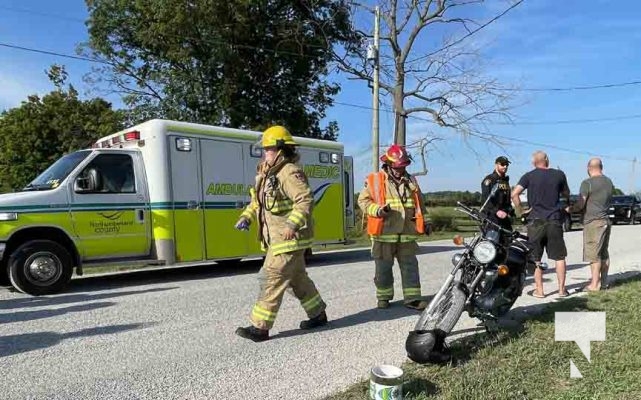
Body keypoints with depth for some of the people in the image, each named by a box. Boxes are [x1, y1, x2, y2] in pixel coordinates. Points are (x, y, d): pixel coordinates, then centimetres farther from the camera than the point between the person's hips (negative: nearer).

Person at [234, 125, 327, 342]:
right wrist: (247, 217, 7)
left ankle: (260, 327, 1)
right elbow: (257, 200, 23)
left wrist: (293, 224, -36)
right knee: (297, 277, 18)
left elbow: (306, 200, -27)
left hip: (290, 239, -10)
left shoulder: (290, 173, -17)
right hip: (278, 238, 10)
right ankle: (318, 314, 32)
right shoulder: (267, 173, 14)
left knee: (272, 279, -7)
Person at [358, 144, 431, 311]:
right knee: (383, 267, 7)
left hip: (407, 233, 4)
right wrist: (377, 210, -19)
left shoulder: (411, 181, 14)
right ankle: (383, 297, 21)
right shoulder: (375, 180, -2)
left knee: (410, 265, 6)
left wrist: (424, 221, 18)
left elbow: (419, 204, 24)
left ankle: (412, 298, 13)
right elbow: (363, 200, -3)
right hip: (384, 233, -3)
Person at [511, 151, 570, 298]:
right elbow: (566, 195, 16)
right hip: (554, 220, 1)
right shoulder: (559, 174, 3)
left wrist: (521, 210, -4)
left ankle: (539, 290, 10)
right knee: (559, 257, 10)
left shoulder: (529, 176, -2)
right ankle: (562, 289, 14)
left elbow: (514, 194, -13)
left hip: (535, 221, -1)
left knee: (536, 259, 7)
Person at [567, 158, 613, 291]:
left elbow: (580, 205, -15)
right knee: (604, 253, 14)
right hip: (606, 220, 8)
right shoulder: (609, 182, 12)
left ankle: (595, 284, -2)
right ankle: (604, 281, 20)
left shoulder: (587, 183, -13)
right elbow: (609, 201, 20)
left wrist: (569, 209, 1)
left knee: (594, 254, -4)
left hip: (593, 222, -8)